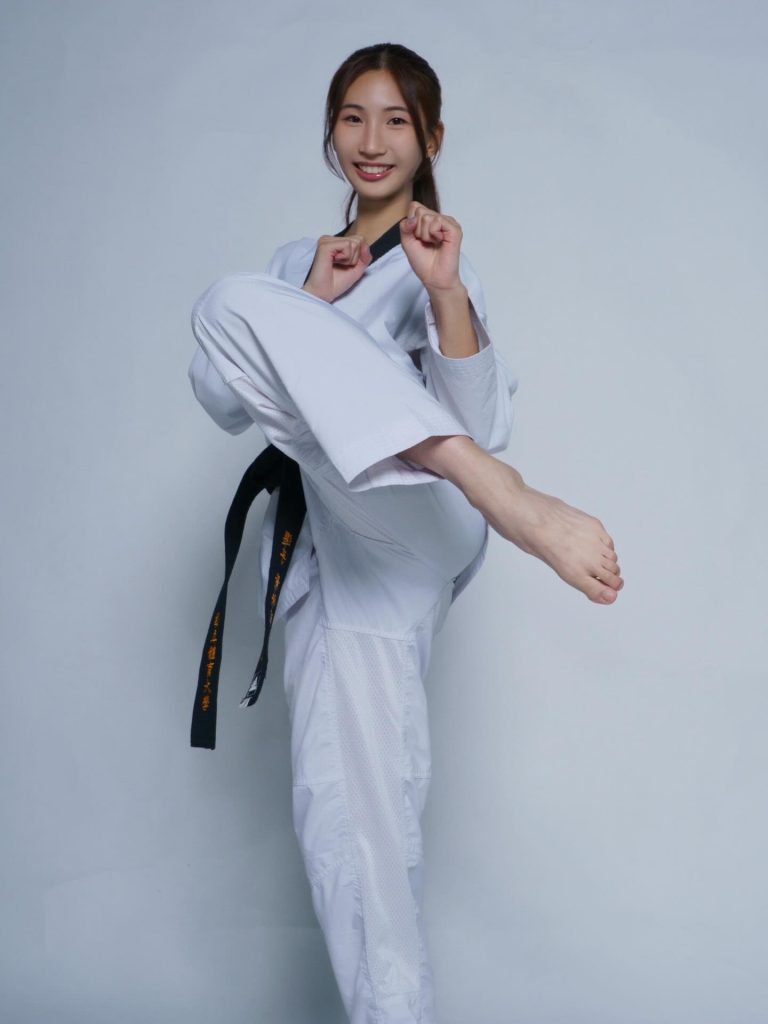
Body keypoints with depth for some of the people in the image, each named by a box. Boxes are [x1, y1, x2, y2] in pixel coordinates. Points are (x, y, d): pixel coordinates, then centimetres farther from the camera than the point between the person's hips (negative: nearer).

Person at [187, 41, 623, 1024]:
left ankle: (512, 500, -37)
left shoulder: (435, 261, 8)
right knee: (342, 818, -3)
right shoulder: (299, 262, 24)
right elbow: (223, 398, 9)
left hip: (413, 529, -5)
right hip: (331, 551, 5)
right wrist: (312, 306, -4)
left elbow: (482, 423, -7)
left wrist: (447, 292, -21)